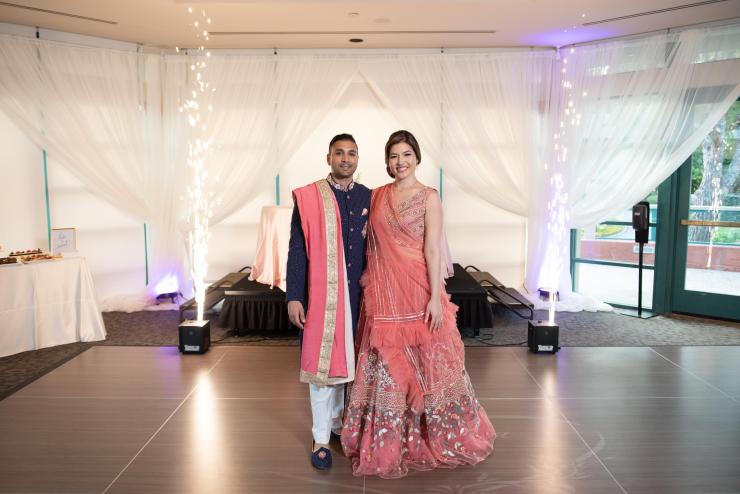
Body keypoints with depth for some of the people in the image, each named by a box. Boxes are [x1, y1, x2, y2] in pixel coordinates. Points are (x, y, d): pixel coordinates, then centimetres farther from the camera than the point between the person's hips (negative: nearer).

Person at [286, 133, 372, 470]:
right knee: (322, 364, 3)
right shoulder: (308, 197, -3)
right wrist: (293, 297, -8)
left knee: (348, 360, 13)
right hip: (321, 295, -3)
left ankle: (337, 421, 33)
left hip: (358, 294, 4)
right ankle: (321, 438, 16)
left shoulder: (368, 198, 6)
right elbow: (297, 250, -4)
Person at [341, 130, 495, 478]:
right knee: (387, 368, 9)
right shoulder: (377, 196, 10)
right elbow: (372, 245, 13)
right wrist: (368, 279, 8)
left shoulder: (428, 197, -2)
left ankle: (431, 437, 27)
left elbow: (433, 249, -9)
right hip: (383, 294, 4)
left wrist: (435, 297, -14)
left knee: (425, 364, 7)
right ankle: (388, 443, 25)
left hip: (417, 291, -4)